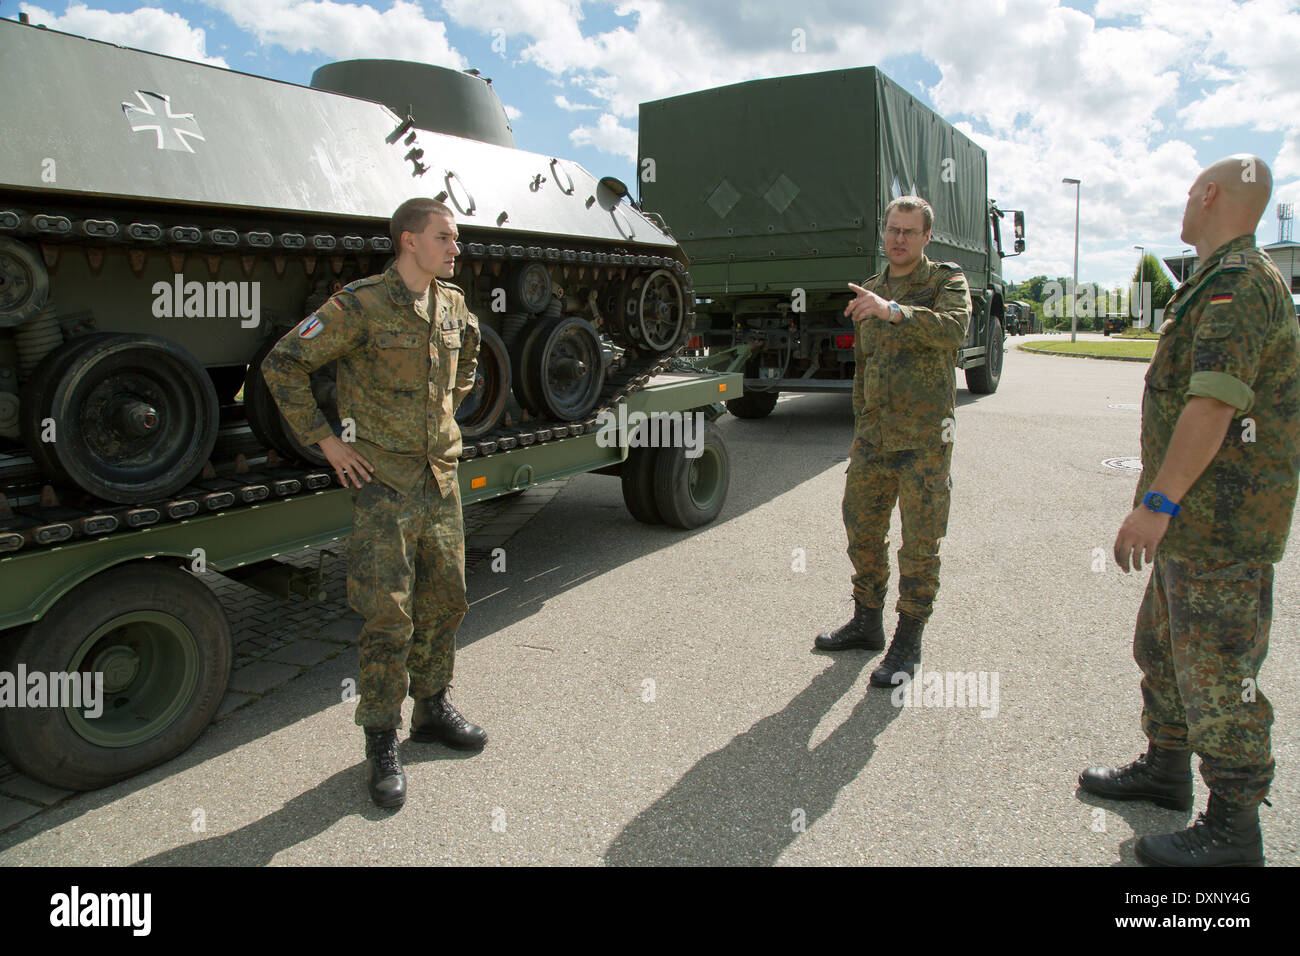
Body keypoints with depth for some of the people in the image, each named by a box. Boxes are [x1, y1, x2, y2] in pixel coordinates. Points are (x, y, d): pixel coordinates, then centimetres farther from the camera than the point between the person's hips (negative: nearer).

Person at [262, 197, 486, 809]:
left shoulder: (452, 304, 7)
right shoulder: (360, 305, -12)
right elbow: (282, 364, -10)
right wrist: (325, 440, -11)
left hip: (442, 479, 7)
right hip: (383, 483, -6)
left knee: (445, 601, 14)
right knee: (389, 617, -3)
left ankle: (432, 710, 33)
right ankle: (382, 744, 13)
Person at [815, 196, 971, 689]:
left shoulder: (946, 279, -2)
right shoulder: (872, 291, 15)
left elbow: (953, 327, -25)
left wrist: (893, 311, -37)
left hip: (923, 438, -6)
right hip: (874, 437, 6)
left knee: (920, 544, 0)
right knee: (862, 528, 13)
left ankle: (907, 644, 11)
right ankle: (867, 622, 30)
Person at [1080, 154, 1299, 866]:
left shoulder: (1237, 282, -17)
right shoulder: (1224, 282, 18)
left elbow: (1214, 405, -27)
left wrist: (1158, 502, -30)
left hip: (1223, 523, -11)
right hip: (1199, 517, 11)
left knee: (1218, 672, -1)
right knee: (1162, 645, 21)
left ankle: (1232, 831, 12)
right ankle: (1166, 768, 37)